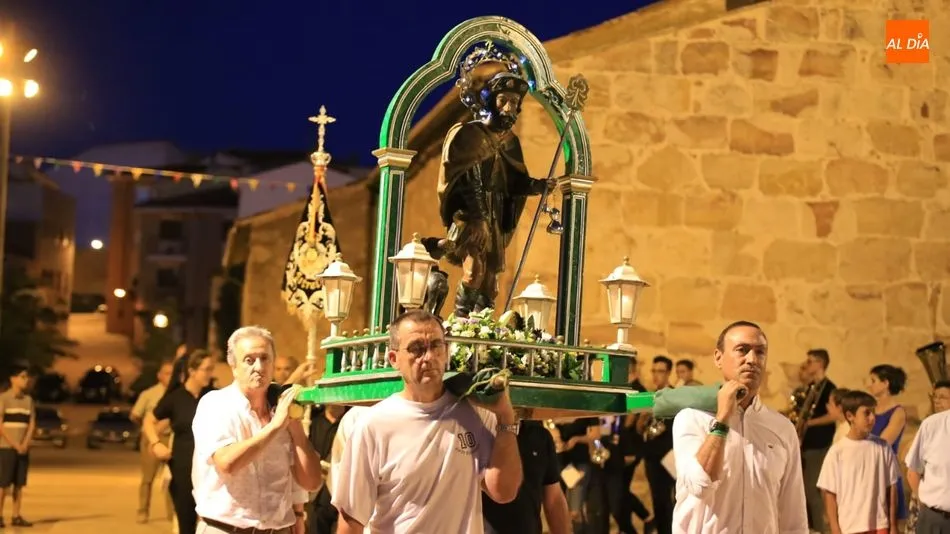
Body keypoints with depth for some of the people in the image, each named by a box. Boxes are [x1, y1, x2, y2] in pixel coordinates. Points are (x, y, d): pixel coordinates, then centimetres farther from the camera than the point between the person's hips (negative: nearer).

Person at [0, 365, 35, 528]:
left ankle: (16, 516, 8)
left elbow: (32, 424, 8)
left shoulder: (28, 400, 10)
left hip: (23, 449, 5)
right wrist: (14, 444, -12)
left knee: (19, 484, 4)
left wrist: (25, 444, -6)